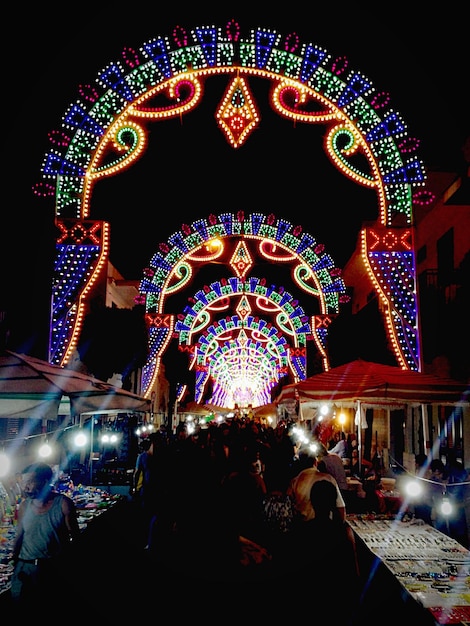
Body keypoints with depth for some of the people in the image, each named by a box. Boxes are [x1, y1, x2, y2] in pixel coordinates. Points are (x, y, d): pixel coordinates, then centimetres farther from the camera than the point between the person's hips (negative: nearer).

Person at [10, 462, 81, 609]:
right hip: (25, 565, 3)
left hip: (54, 567, -3)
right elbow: (19, 536, 12)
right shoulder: (24, 505, 2)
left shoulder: (63, 504, -9)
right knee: (19, 599, -11)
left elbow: (75, 537, -2)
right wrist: (14, 560, 5)